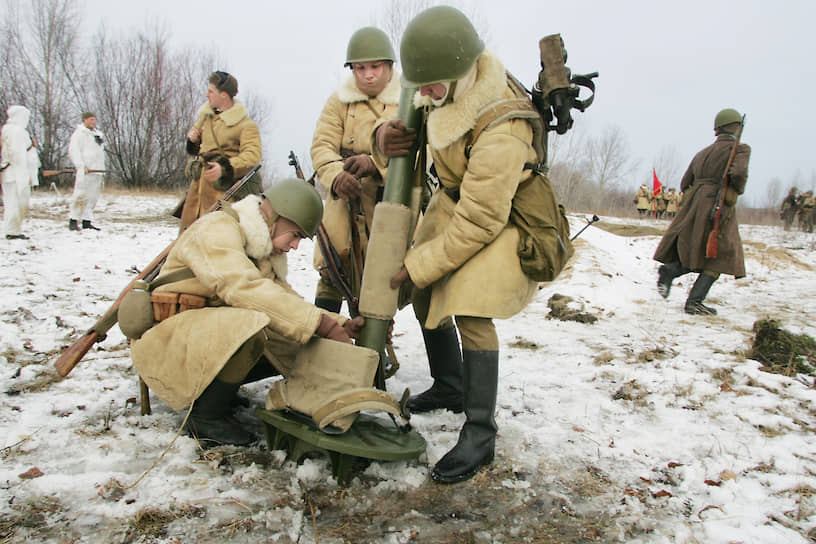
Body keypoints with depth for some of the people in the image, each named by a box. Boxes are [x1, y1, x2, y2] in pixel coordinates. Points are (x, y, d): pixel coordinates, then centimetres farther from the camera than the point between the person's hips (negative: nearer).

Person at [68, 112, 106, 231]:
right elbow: (73, 151, -11)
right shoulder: (78, 134, -1)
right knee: (81, 195, -10)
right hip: (84, 171, -7)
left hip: (97, 170, 7)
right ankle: (73, 220, -3)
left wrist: (101, 167, 18)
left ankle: (87, 221, 8)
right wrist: (81, 166, -21)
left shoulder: (97, 133, 22)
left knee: (93, 197, 5)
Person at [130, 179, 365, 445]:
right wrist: (322, 324, -35)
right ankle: (206, 416, -14)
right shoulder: (216, 229, -17)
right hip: (167, 339, -9)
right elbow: (243, 288, -33)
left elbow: (285, 299, 6)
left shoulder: (265, 251, 12)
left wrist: (341, 325, -8)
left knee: (298, 343, -5)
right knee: (249, 325, -34)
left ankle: (215, 388, 5)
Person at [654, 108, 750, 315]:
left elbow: (685, 184, 18)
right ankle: (694, 301, -7)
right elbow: (739, 173, -20)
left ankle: (669, 270, -10)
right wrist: (737, 190, -2)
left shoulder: (702, 153, 18)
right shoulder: (740, 149, 0)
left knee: (695, 255, 16)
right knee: (718, 259, 2)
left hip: (694, 205, 6)